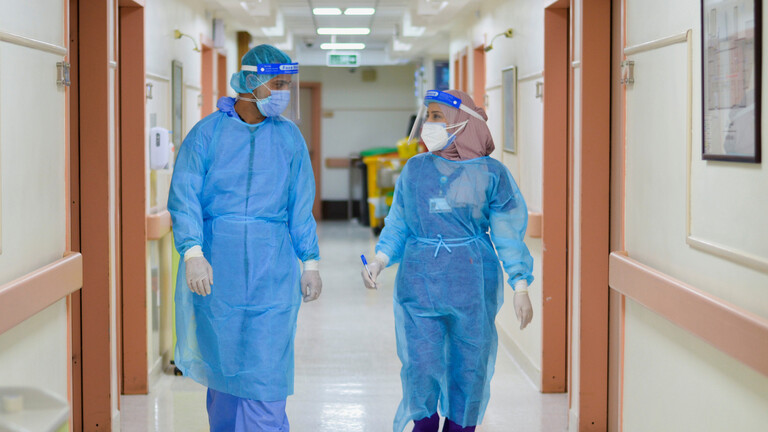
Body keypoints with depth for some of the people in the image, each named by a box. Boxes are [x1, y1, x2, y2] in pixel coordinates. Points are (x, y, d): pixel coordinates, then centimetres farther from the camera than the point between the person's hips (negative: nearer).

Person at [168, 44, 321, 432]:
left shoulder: (289, 137, 7)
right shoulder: (207, 133, 0)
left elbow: (301, 205, 10)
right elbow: (184, 197, -7)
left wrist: (310, 262, 5)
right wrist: (192, 253, -21)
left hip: (272, 268, 1)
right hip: (216, 265, 0)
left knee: (264, 371, -5)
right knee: (222, 362, 9)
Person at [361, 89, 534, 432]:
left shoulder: (490, 173, 0)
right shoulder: (415, 169, 8)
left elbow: (508, 234, 2)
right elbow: (398, 224, 12)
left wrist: (520, 288, -2)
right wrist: (379, 261, -3)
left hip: (472, 284, -1)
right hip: (419, 280, 1)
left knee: (469, 365, 4)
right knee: (420, 365, -2)